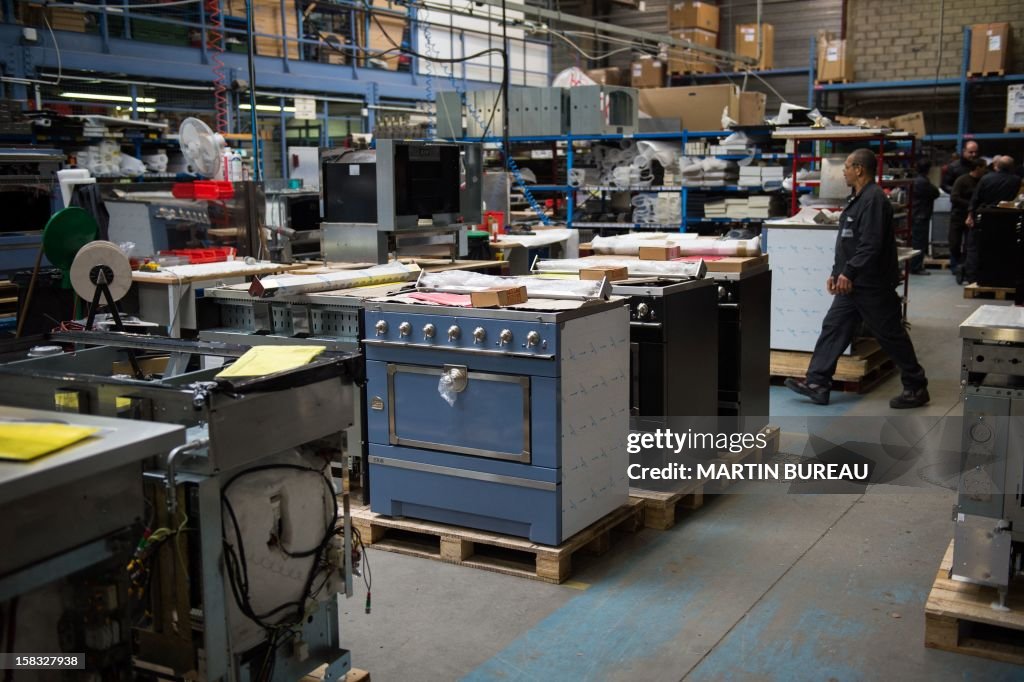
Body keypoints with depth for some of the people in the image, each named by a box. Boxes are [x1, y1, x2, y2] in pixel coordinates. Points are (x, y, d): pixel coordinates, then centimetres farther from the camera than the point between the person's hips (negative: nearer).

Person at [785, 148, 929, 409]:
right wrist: (836, 272, 17)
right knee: (833, 328, 6)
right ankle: (817, 383, 8)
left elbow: (871, 245, -25)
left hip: (873, 285, -10)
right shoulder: (857, 198, 15)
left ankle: (916, 388, 13)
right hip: (853, 284, 10)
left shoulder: (873, 199, -18)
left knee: (891, 336, 0)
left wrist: (849, 273, -22)